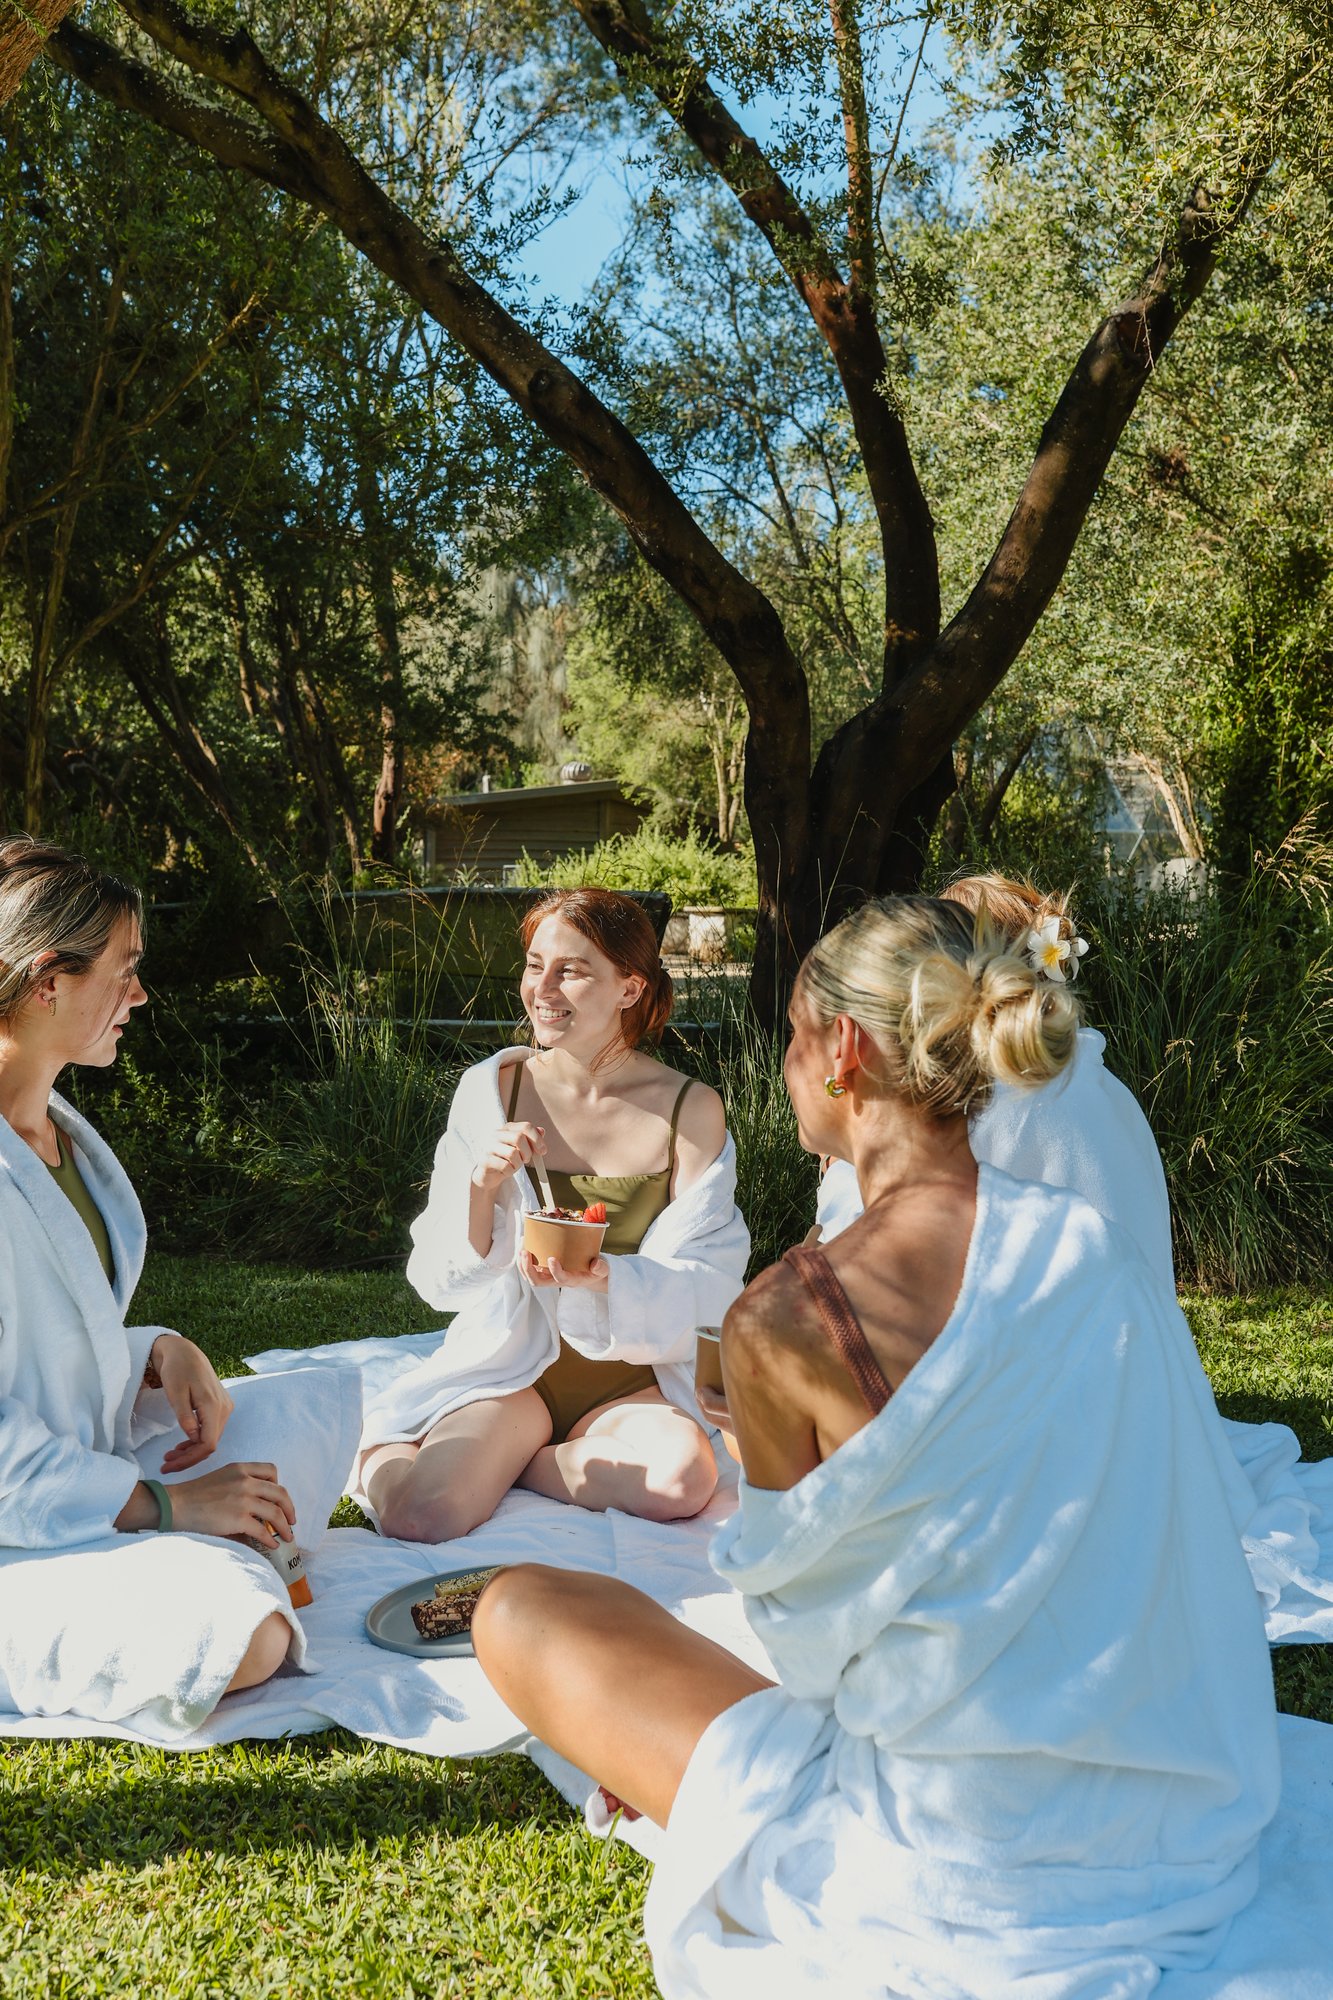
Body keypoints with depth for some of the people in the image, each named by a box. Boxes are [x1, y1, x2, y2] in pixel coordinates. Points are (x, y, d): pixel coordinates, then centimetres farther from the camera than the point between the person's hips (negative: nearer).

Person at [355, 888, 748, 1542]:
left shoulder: (691, 1109, -6)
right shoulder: (491, 1089, -4)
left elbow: (706, 1285, -10)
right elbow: (437, 1279, -3)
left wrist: (603, 1277, -29)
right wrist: (482, 1184, -23)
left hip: (633, 1380, 1)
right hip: (510, 1364, -1)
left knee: (681, 1479, -32)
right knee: (419, 1515, -28)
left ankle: (498, 1464, -5)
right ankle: (382, 1453, 8)